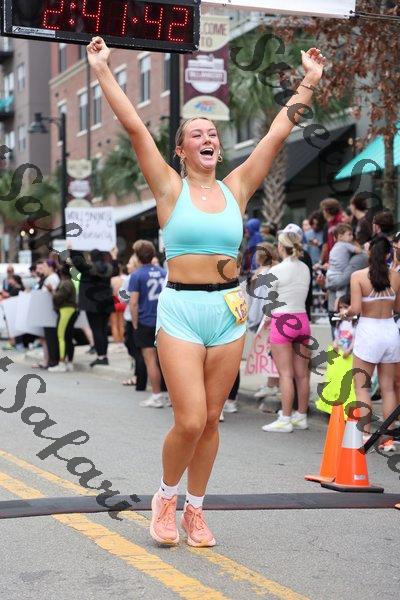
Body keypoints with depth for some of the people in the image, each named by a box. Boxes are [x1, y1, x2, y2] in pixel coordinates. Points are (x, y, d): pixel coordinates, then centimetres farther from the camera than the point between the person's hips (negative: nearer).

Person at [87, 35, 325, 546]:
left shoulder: (236, 188, 8)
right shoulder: (171, 188, 0)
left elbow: (277, 135, 9)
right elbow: (135, 128, -6)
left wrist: (309, 82, 10)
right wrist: (102, 70, -8)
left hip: (228, 312, 4)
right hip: (180, 310, -3)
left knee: (210, 420, 8)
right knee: (189, 421, -10)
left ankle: (195, 508, 25)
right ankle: (166, 496, 17)